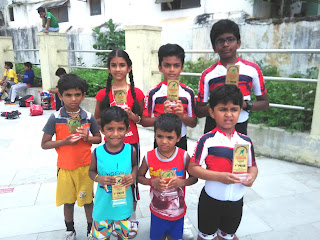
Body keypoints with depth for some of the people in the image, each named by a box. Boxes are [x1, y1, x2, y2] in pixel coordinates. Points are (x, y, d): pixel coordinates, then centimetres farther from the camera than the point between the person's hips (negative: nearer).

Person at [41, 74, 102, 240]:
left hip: (85, 166, 0)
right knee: (68, 201, 16)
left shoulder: (88, 117, -6)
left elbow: (98, 139, 5)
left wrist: (87, 138, -16)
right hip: (65, 167, 0)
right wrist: (65, 141, -20)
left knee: (87, 200, 13)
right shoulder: (55, 118, -9)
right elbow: (44, 144, -5)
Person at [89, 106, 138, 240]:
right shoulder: (97, 153, -15)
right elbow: (91, 171, 1)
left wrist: (133, 175, -15)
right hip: (103, 205, 0)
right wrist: (98, 178, -20)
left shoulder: (131, 150, -14)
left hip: (124, 204, 1)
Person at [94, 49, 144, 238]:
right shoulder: (103, 94, -2)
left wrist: (131, 115, -16)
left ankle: (132, 218, 33)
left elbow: (142, 120, 5)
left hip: (131, 144, 0)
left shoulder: (137, 93, -3)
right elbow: (97, 120, 5)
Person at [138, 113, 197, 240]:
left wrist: (181, 182, -24)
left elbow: (194, 178, -5)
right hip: (157, 211, 0)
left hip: (177, 211, 0)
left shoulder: (184, 156, -16)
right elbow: (139, 176, -1)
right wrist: (152, 182, -20)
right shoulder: (149, 157, -14)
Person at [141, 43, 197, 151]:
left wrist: (182, 115, -17)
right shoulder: (154, 92, -6)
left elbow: (193, 123, 3)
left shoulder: (188, 92, -1)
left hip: (181, 141, 2)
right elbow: (144, 121, -5)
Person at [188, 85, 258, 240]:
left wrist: (251, 176, -14)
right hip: (211, 200, -3)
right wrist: (219, 176, -27)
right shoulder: (207, 140, -17)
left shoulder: (246, 141, -3)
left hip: (236, 200, 4)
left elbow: (252, 166, 9)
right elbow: (192, 168, -18)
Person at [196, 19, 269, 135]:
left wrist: (244, 104, -14)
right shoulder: (207, 74, -3)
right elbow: (198, 111, -1)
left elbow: (265, 103, 5)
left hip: (240, 128, 1)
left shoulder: (252, 69, -2)